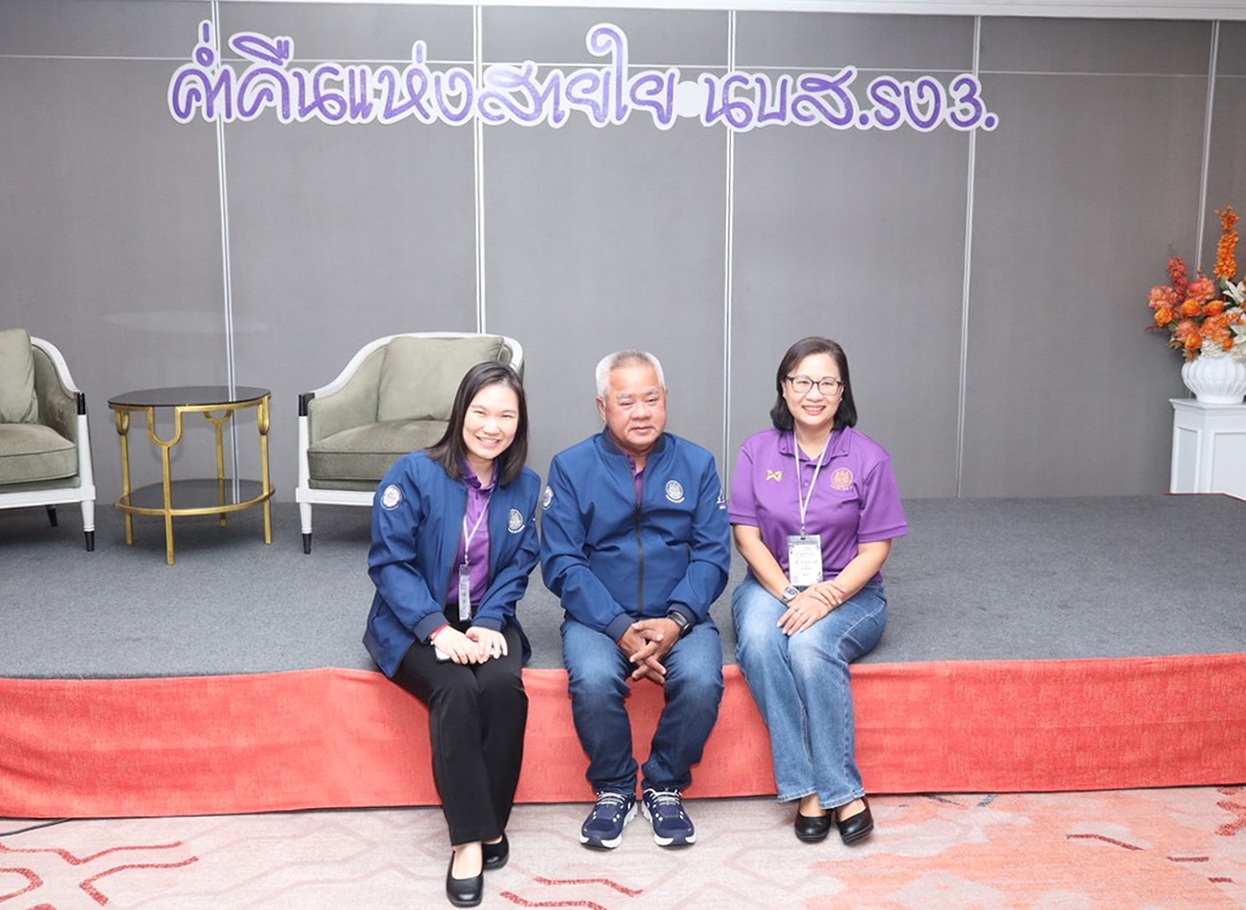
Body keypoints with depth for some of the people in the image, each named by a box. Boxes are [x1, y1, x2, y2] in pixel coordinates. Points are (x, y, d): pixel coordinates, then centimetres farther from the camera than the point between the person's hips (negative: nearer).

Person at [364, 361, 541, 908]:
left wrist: (488, 622, -15)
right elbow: (389, 562, -12)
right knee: (456, 689, -32)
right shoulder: (414, 474, -10)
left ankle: (490, 821, -12)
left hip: (486, 621, 3)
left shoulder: (524, 486, 3)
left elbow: (516, 569, 4)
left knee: (504, 686, -29)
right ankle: (471, 837, -23)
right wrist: (437, 629, -23)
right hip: (414, 624, -3)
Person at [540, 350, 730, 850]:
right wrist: (620, 630, -18)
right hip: (599, 617, -1)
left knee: (702, 680, -29)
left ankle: (666, 787, -1)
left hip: (678, 617, 1)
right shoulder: (571, 467, 1)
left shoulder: (696, 464, 5)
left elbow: (712, 555, 0)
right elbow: (562, 563, -5)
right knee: (593, 681, -31)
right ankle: (613, 790, -3)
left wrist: (675, 621, -18)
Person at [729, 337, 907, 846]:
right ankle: (808, 788, -25)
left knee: (811, 644, -34)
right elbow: (747, 536, 0)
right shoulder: (758, 451, 3)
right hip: (772, 584, 2)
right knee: (759, 640, -32)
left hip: (848, 592, -2)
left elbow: (874, 550, -4)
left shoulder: (868, 458, -3)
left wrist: (826, 598, -20)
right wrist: (790, 595, -15)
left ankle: (840, 790, -21)